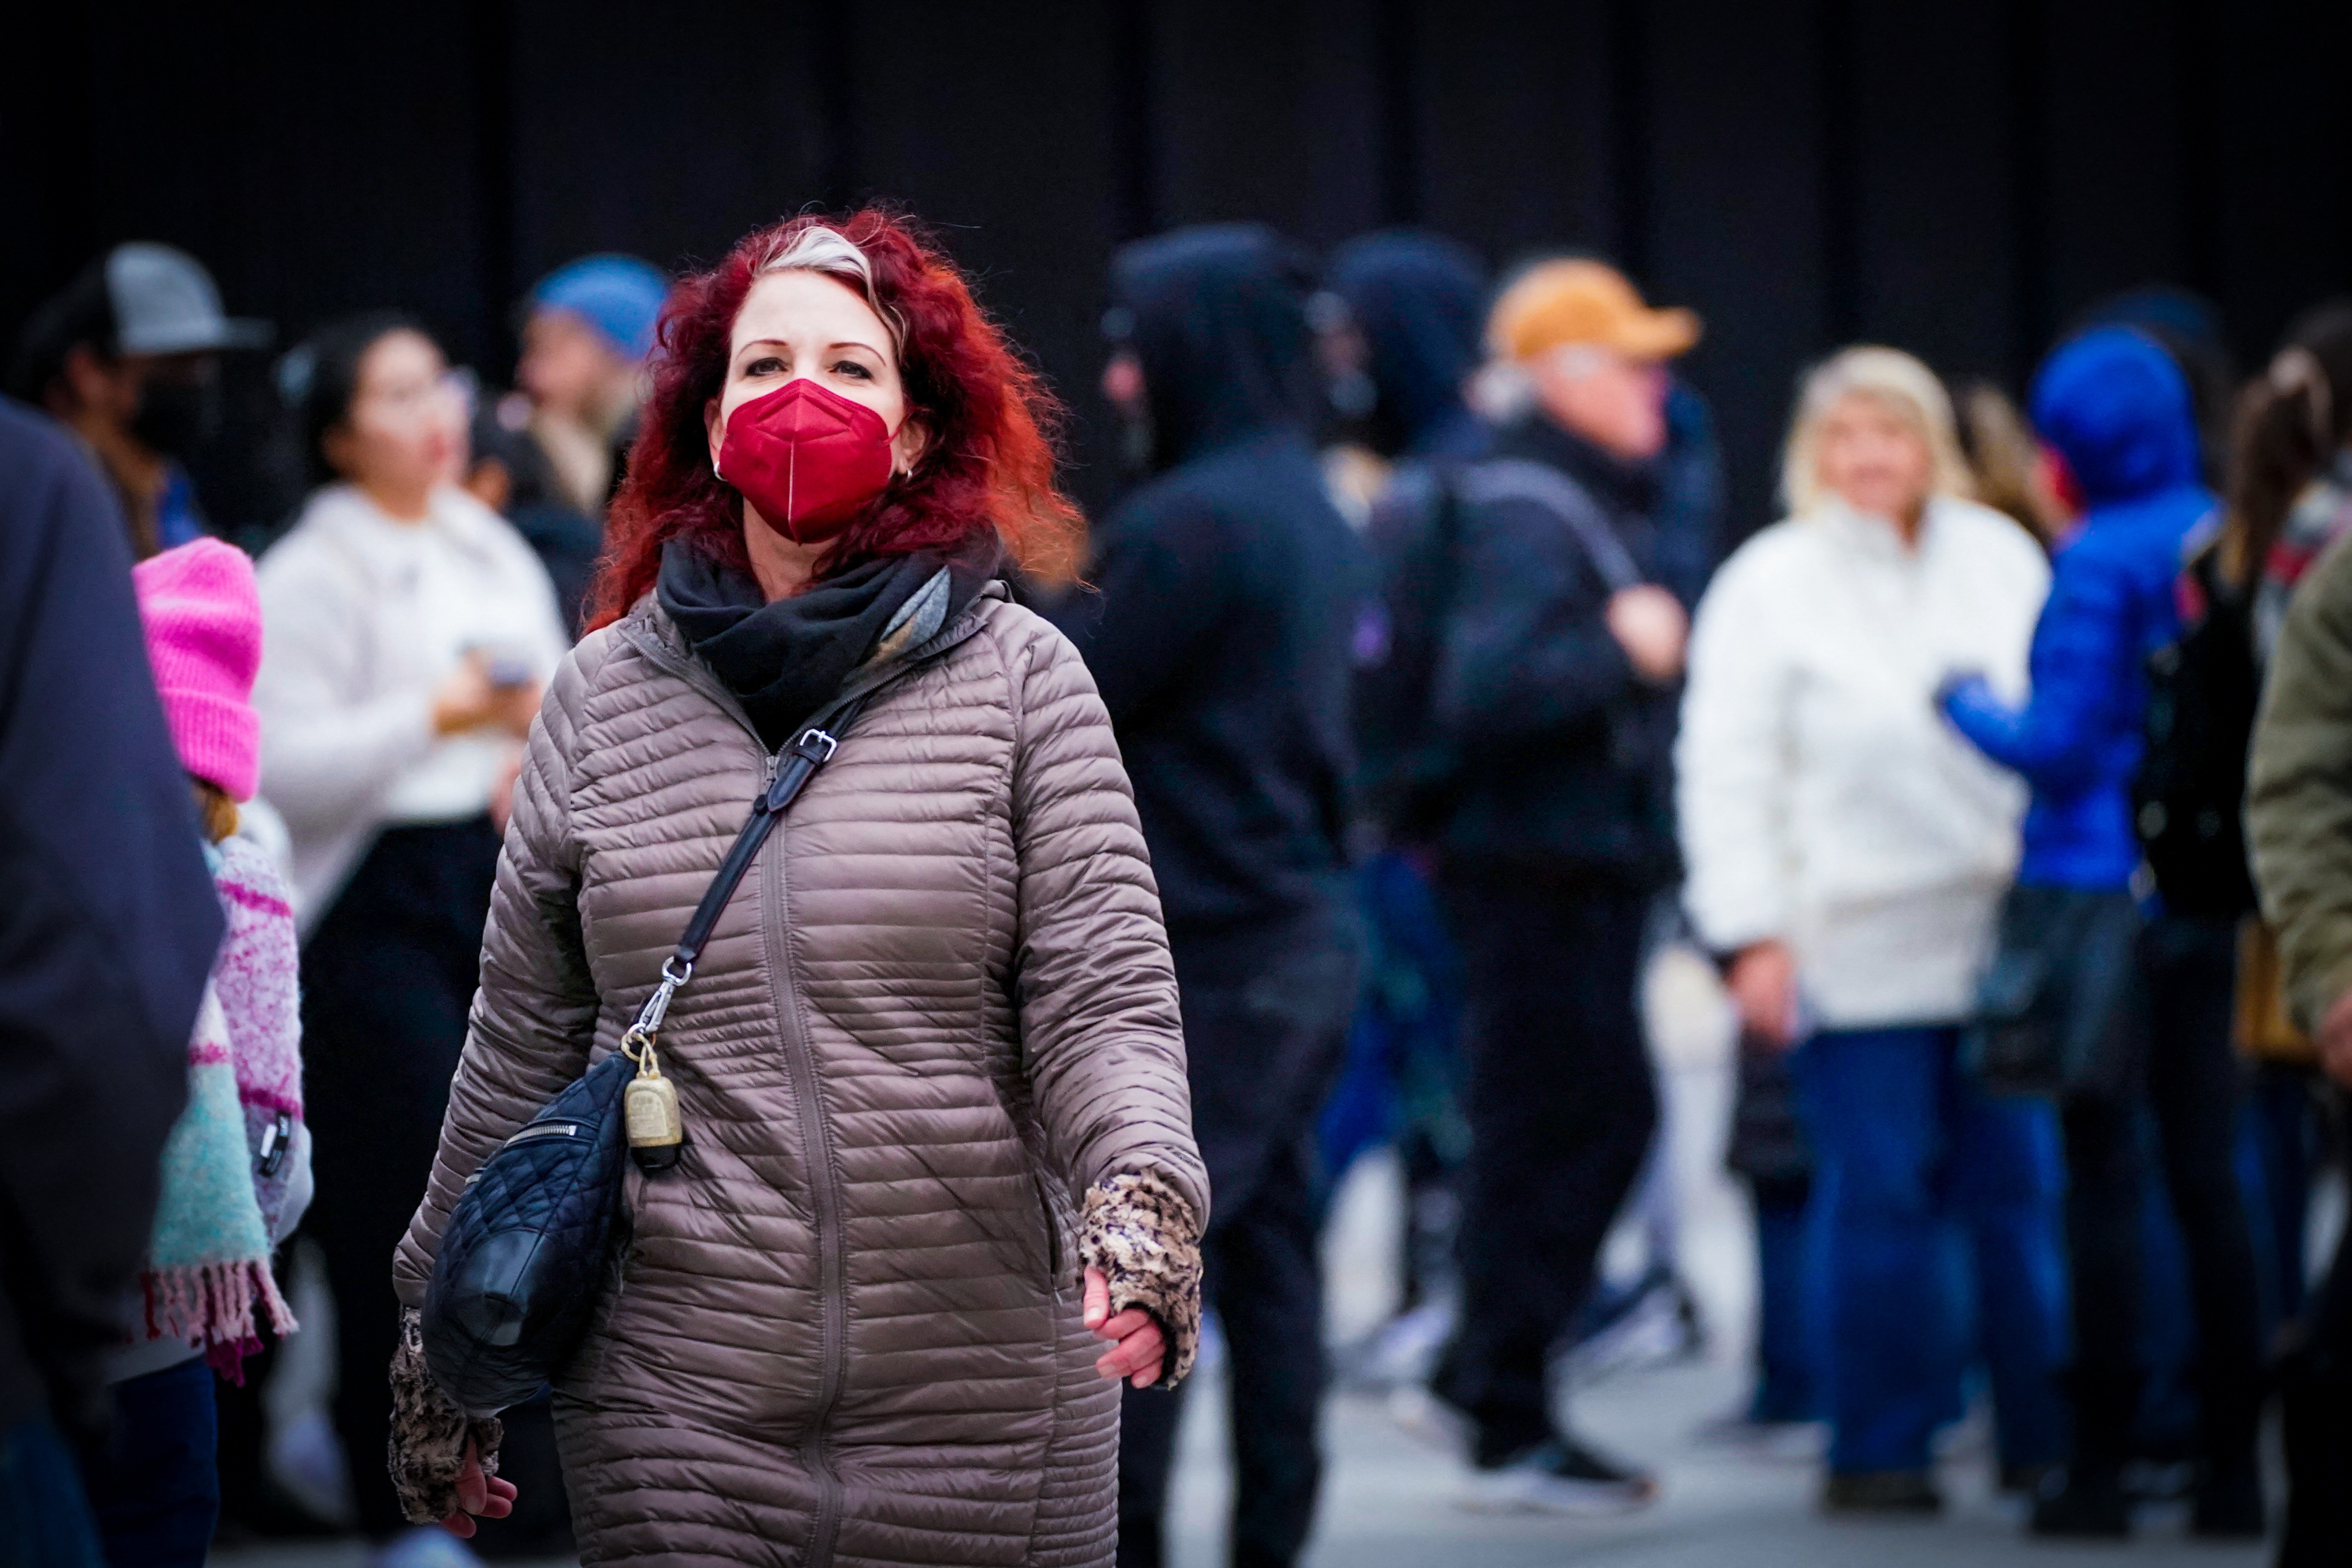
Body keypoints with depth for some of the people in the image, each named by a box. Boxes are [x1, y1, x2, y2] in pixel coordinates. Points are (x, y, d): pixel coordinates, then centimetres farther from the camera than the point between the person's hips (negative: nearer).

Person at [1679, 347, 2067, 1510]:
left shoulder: (2002, 561, 9)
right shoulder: (1770, 584, 1)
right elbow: (1726, 773, -1)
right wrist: (1751, 935, -7)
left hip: (2005, 928, 3)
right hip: (1858, 954, -3)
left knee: (2022, 1186, 3)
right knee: (1880, 1200, -2)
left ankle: (2047, 1434, 12)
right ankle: (1878, 1446, 7)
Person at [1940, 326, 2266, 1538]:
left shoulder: (2100, 563, -13)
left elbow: (2063, 744, -13)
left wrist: (1970, 708, 4)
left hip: (2101, 891, -6)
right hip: (2213, 899, 6)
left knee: (2104, 1179, -1)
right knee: (2207, 1179, 9)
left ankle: (2100, 1469, 1)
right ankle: (2231, 1466, 11)